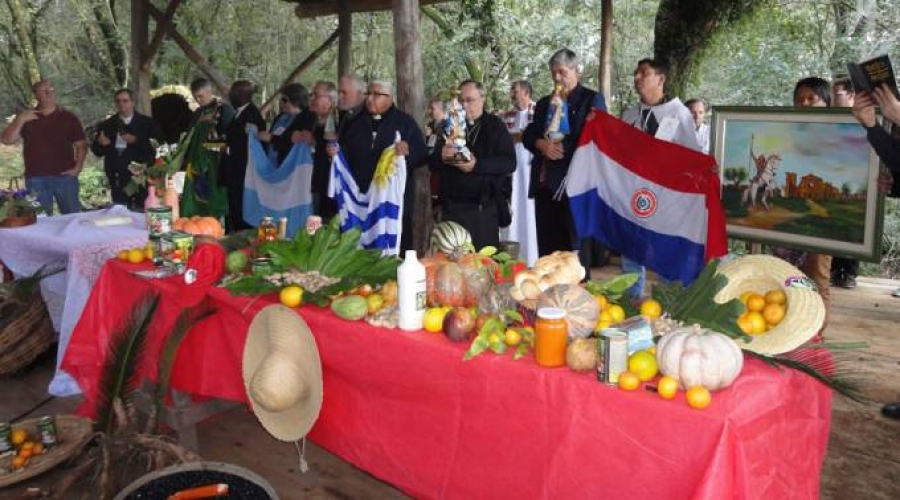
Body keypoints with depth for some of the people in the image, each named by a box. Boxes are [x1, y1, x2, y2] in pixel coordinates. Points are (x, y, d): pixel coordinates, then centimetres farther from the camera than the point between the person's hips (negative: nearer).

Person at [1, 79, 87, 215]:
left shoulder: (68, 117, 7)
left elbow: (81, 144, 6)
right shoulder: (25, 118, 9)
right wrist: (20, 120, -10)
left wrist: (78, 167, -6)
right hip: (36, 178, 1)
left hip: (65, 175, -1)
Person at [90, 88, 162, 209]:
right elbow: (97, 151, 14)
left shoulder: (148, 123, 4)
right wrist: (100, 143, -9)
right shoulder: (107, 125, 12)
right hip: (117, 179, 3)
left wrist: (136, 141, -17)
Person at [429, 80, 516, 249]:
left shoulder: (496, 126, 2)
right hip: (453, 206, 3)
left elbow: (510, 162, -9)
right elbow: (432, 163, 12)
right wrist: (441, 157, -12)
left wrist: (477, 165, -21)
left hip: (484, 207, -3)